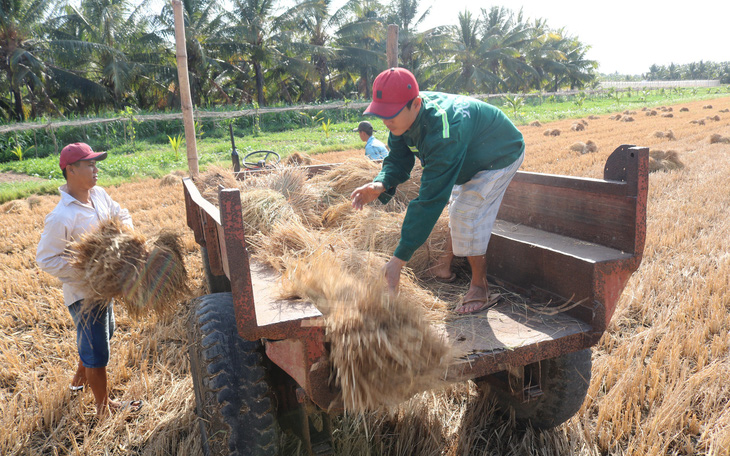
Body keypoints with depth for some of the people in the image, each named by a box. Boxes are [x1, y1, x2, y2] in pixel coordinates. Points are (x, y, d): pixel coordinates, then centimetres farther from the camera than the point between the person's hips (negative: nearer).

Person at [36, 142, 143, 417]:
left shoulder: (99, 195, -3)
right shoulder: (61, 217, -26)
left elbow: (121, 214, 14)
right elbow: (46, 259, -21)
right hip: (83, 294, -9)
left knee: (105, 334, 31)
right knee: (97, 353, 7)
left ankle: (80, 378, 57)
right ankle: (104, 406, 30)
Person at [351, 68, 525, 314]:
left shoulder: (443, 132, -46)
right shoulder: (404, 117, -21)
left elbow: (431, 199, -49)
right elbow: (398, 160, -13)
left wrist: (399, 259, -49)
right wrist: (380, 184, -39)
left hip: (501, 157, -9)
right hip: (471, 157, 9)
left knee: (467, 215, -19)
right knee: (457, 205, 20)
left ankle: (480, 288, -3)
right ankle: (445, 264, 40)